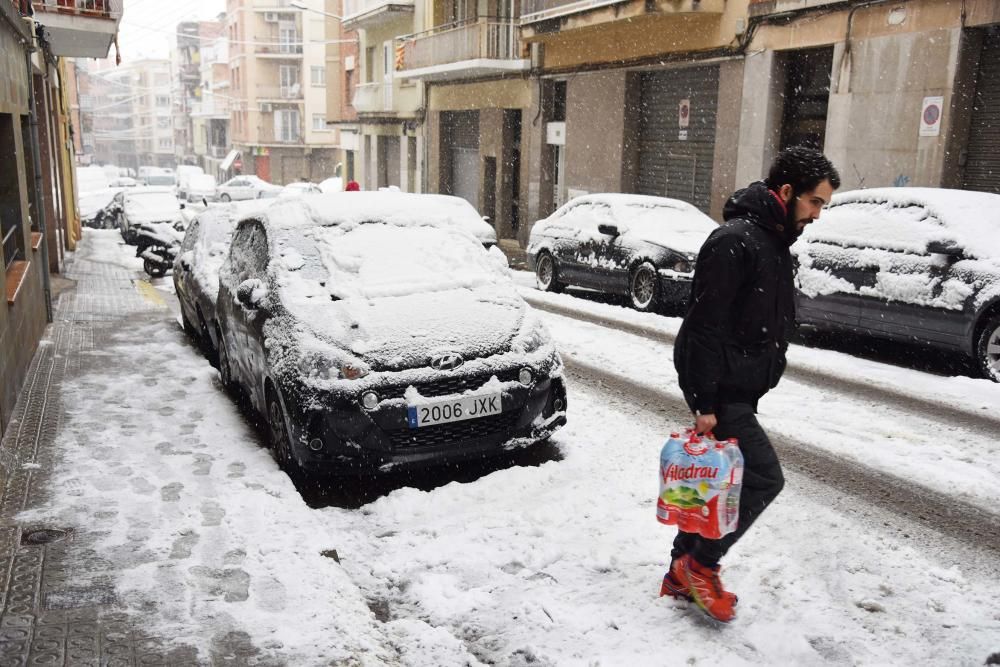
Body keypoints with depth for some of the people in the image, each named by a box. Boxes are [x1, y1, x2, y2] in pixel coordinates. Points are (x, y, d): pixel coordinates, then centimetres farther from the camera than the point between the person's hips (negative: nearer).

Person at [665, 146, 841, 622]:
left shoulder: (773, 242, 13)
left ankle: (684, 573, 26)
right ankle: (700, 564, 8)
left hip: (739, 388, 10)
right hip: (719, 390, -10)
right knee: (763, 478, -8)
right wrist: (705, 403, -22)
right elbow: (705, 328, -22)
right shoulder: (734, 241, -18)